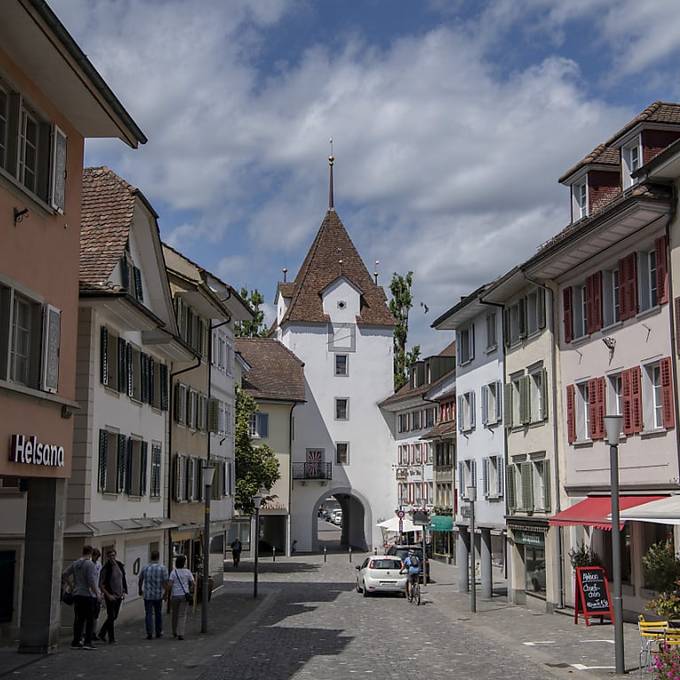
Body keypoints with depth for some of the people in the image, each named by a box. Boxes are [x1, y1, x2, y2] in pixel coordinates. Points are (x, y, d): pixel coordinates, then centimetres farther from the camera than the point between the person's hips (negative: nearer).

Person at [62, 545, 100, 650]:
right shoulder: (90, 564, -13)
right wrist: (97, 593, -11)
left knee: (78, 619, 11)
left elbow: (64, 575, 10)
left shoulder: (75, 564, 8)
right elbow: (92, 581, -18)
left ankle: (76, 642, 11)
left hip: (77, 594, 7)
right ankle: (87, 642, -5)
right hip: (88, 595, -7)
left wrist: (70, 582, 23)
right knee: (90, 619, -1)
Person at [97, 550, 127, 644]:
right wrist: (108, 595, -17)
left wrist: (124, 592, 7)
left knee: (114, 617, 12)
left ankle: (101, 634, 26)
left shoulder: (120, 566, 5)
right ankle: (111, 639, 5)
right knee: (111, 617, -3)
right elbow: (101, 585, -11)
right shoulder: (105, 568, -12)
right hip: (110, 596, -6)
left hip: (119, 596, 6)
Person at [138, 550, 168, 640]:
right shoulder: (163, 568, -8)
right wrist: (165, 592, -2)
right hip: (158, 595, -1)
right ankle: (159, 633, 22)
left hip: (147, 595, 1)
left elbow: (140, 580, 13)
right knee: (158, 614, 14)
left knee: (148, 614, 3)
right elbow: (165, 581, -11)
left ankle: (149, 634, -4)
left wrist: (140, 590, 29)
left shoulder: (145, 568, 2)